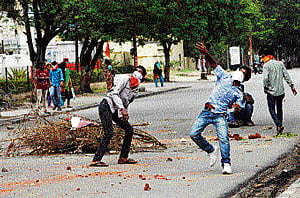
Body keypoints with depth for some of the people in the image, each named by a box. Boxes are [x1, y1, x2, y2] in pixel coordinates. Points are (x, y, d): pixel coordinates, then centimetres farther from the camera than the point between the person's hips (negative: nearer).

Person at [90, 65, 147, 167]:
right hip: (106, 106, -9)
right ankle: (96, 160, -23)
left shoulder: (135, 90, 15)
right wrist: (122, 108, -27)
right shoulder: (125, 79, -9)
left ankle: (123, 158, 13)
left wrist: (123, 115, 2)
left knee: (129, 129, 6)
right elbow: (114, 93, -18)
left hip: (115, 111, 9)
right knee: (109, 133, -20)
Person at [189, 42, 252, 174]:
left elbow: (239, 105, -2)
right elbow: (214, 64, 7)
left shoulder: (238, 93, 8)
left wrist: (237, 106, -27)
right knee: (194, 134, -6)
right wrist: (206, 53, -9)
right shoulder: (225, 77, 12)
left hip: (220, 115, -2)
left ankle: (226, 164, -13)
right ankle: (211, 151, 16)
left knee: (224, 138, -22)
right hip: (207, 112, 2)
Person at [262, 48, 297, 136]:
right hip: (281, 91, 5)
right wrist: (292, 86, 10)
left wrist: (265, 87, -4)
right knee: (279, 108, 18)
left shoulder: (266, 65, -10)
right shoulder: (280, 64, 5)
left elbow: (265, 78, -19)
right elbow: (286, 76, 5)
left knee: (272, 110, -1)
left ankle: (279, 125, -20)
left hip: (271, 92, -5)